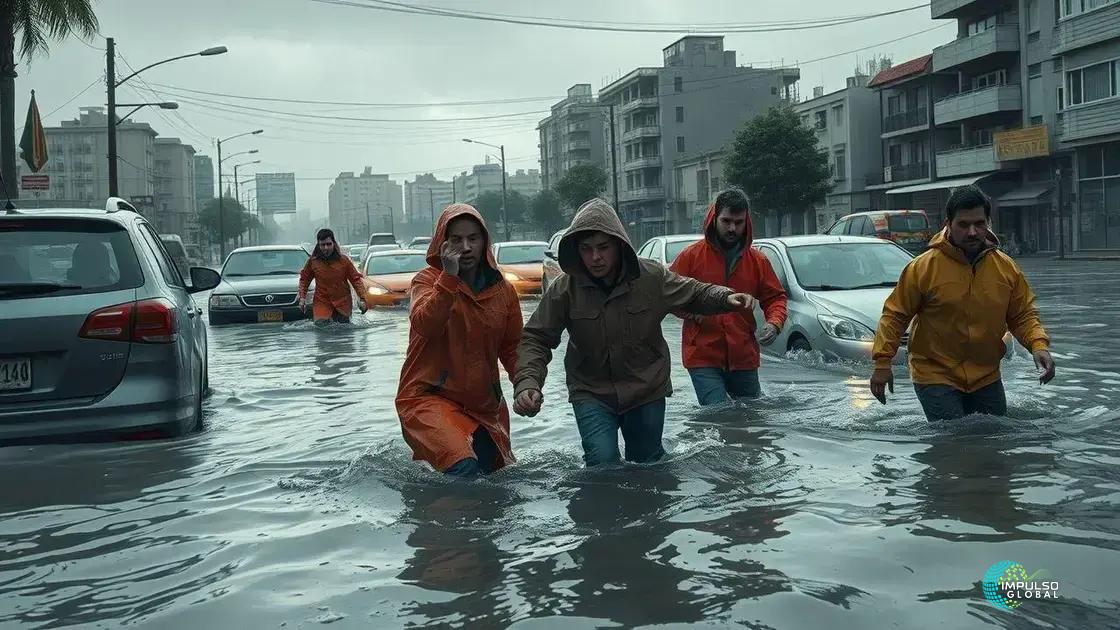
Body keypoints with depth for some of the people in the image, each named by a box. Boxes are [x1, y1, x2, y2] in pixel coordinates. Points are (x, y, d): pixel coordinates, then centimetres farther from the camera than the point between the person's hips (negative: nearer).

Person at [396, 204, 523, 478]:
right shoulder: (427, 280, -4)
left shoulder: (503, 290, 6)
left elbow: (512, 348, 14)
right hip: (428, 397, -5)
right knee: (464, 470, -29)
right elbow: (424, 325, -24)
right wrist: (449, 277, -30)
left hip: (483, 403, 5)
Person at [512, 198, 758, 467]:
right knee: (603, 463, -17)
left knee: (648, 465, 16)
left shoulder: (652, 276, -13)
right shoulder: (564, 290, -15)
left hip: (647, 391, 2)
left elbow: (694, 294, 4)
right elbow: (536, 339, -11)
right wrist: (528, 383, -27)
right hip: (591, 393, -1)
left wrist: (727, 298, -16)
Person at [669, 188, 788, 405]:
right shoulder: (692, 256, -1)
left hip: (744, 357, 4)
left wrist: (774, 323, -8)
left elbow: (775, 297, 13)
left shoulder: (758, 261, 7)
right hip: (703, 357, -4)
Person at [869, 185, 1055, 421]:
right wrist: (882, 362, -11)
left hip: (986, 377, 5)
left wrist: (1038, 345, -10)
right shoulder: (923, 267, -12)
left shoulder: (1006, 268, 0)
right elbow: (894, 315, -6)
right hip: (935, 376, -4)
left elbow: (1023, 315, 9)